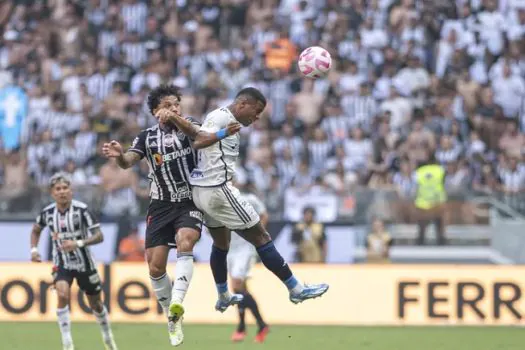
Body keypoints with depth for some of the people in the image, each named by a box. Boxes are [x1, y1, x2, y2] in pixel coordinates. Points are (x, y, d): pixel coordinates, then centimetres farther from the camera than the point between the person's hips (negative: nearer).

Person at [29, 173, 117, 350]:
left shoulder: (81, 209, -18)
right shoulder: (47, 212, -7)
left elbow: (99, 236, -19)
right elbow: (36, 230, 15)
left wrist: (78, 243, -33)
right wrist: (34, 249, 0)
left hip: (84, 263, -1)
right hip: (61, 264, 1)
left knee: (96, 303, 12)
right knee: (62, 295, -26)